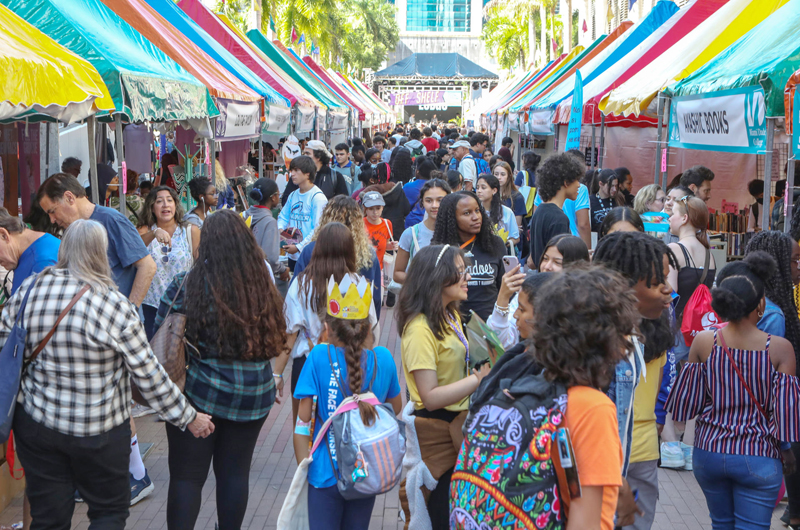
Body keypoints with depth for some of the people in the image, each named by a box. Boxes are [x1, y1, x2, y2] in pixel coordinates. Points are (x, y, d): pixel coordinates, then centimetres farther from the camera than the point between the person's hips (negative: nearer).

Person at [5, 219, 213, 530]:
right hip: (99, 432, -3)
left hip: (34, 423, 4)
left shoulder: (28, 291, -5)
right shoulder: (114, 306, -16)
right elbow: (149, 377, -13)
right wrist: (189, 418, -1)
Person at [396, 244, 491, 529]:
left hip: (456, 425, 9)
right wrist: (480, 378, -21)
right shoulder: (420, 328, -21)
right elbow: (430, 397, -24)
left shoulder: (451, 316, 8)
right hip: (434, 433, -9)